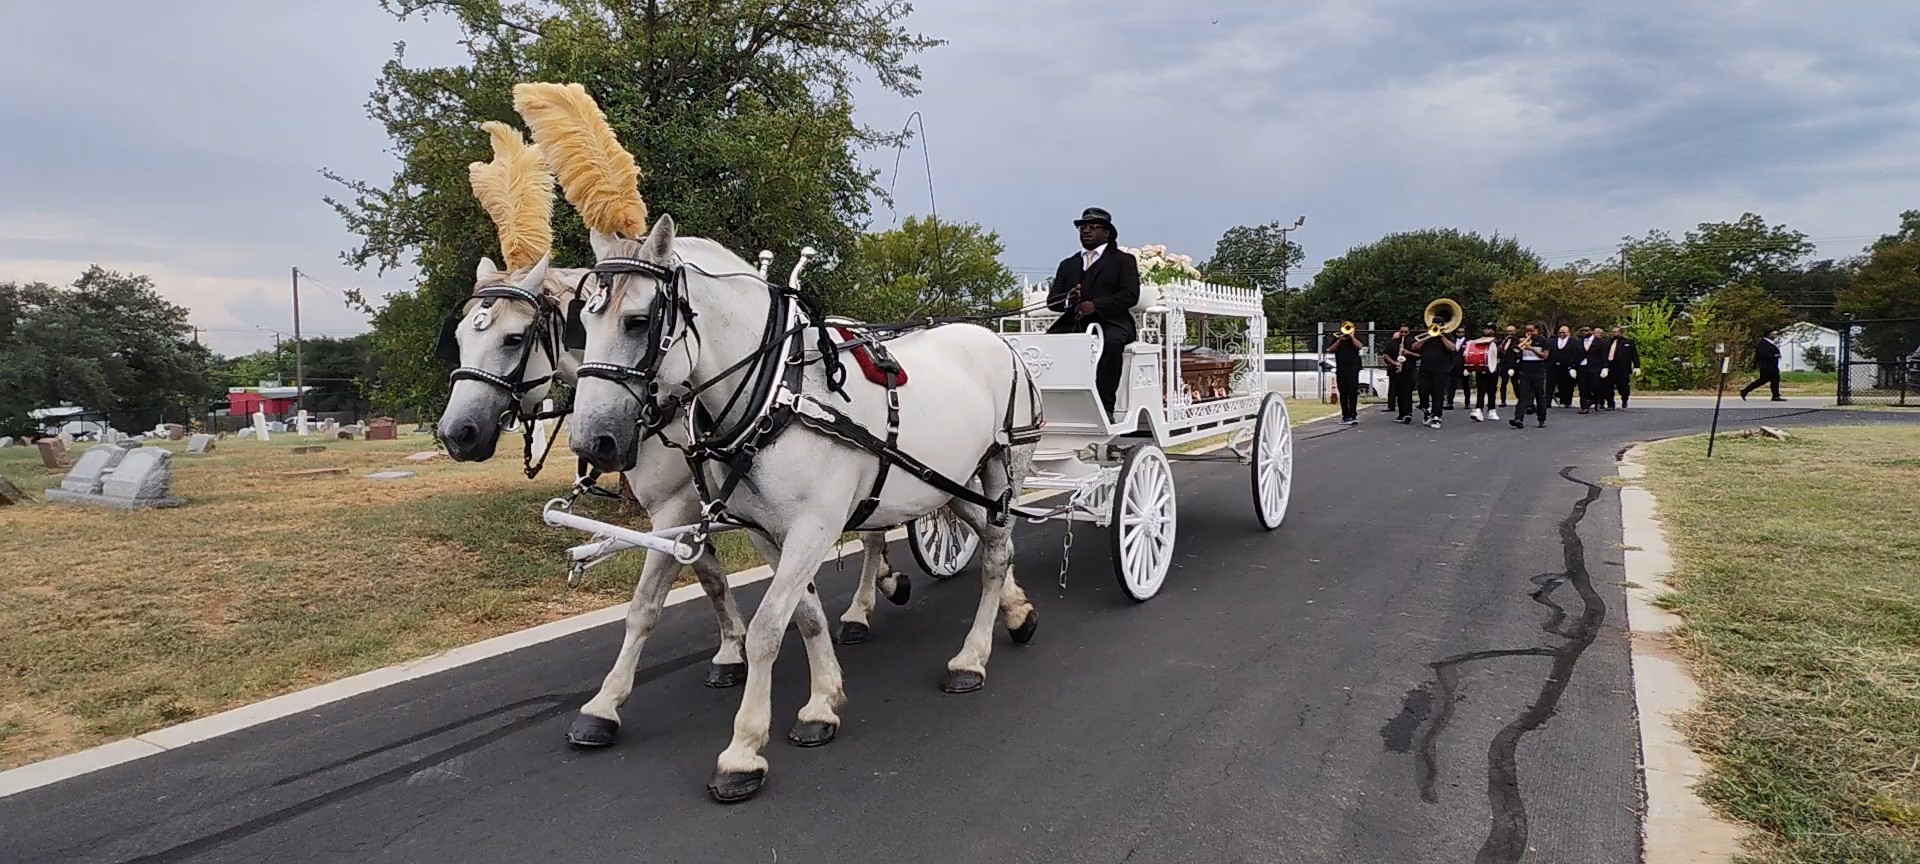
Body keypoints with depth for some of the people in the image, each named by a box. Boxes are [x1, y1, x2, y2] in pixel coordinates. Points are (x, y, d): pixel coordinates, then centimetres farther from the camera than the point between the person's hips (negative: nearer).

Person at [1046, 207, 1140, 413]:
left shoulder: (1123, 260, 13)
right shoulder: (1068, 264, 25)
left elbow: (1130, 295, -3)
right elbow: (1051, 300, 15)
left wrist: (1095, 305, -18)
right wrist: (1068, 300, -10)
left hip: (1110, 322, -4)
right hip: (1073, 323, 4)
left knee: (1111, 341, -37)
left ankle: (1105, 405, -34)